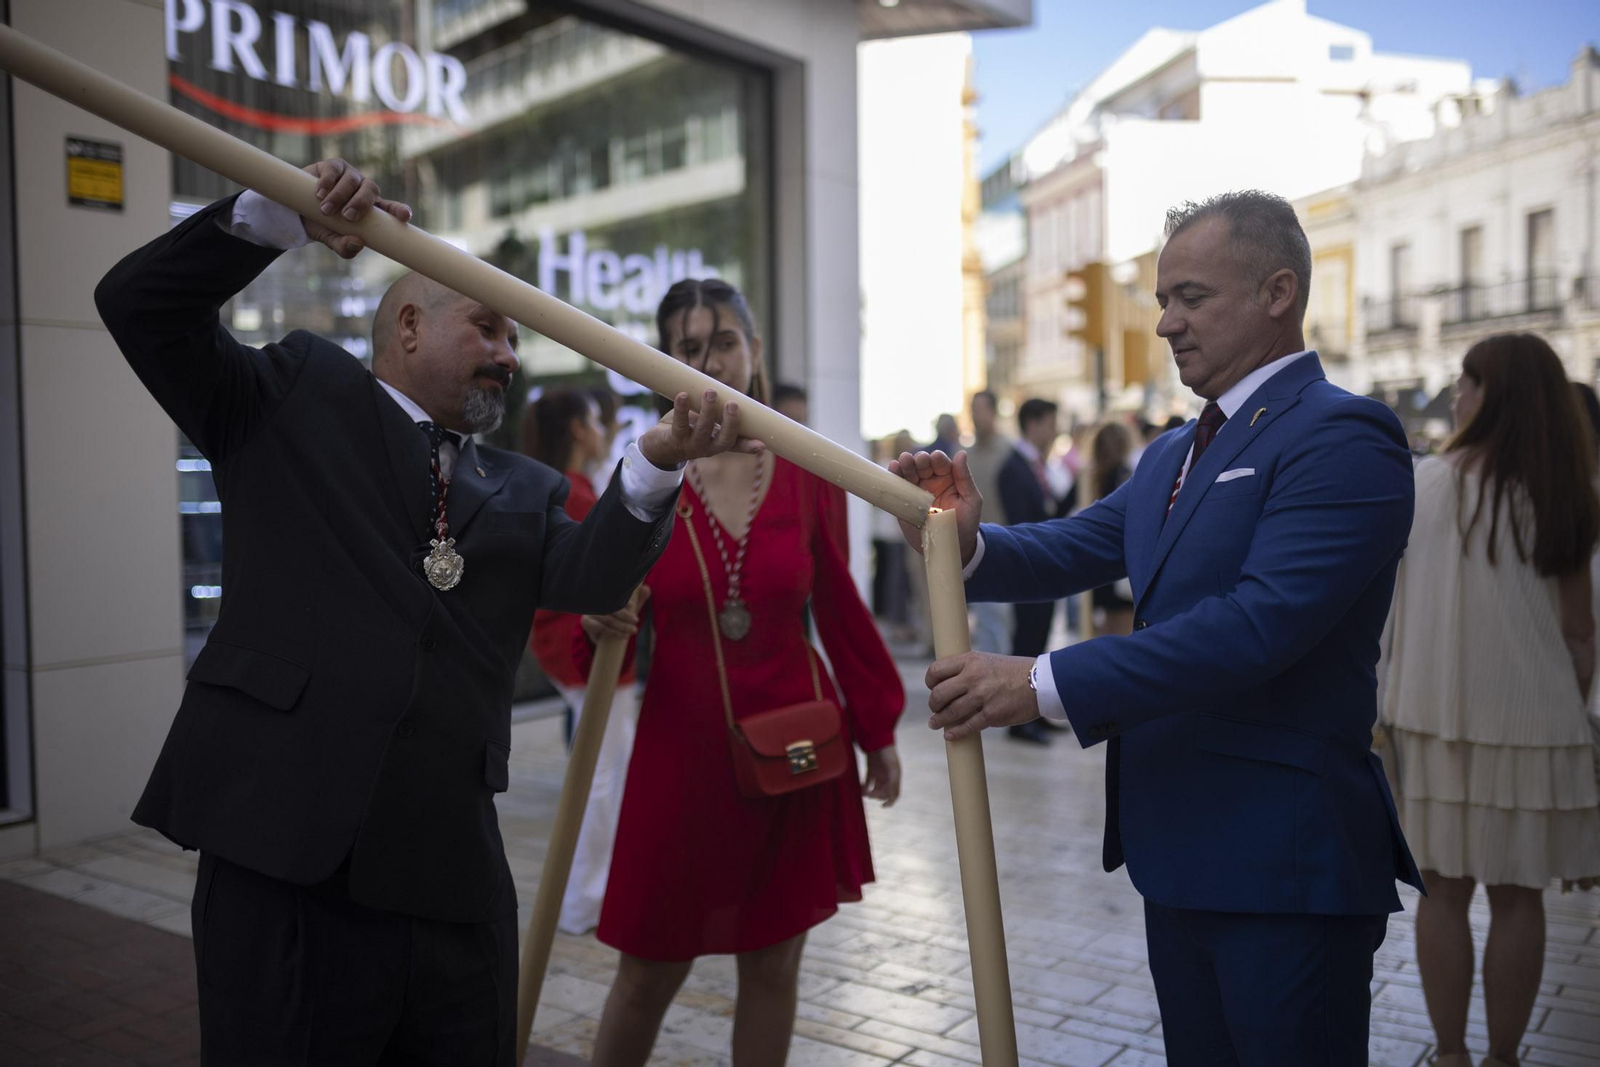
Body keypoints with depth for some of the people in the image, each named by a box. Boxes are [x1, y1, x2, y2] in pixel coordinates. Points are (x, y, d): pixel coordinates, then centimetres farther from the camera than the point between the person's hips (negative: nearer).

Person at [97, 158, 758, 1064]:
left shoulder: (523, 490, 15)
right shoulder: (295, 396, 9)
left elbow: (590, 578, -3)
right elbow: (143, 304, 3)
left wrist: (657, 464, -19)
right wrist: (283, 216, -9)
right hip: (280, 860, -3)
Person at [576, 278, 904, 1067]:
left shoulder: (806, 474, 0)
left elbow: (840, 607, 7)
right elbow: (598, 608, 1)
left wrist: (877, 727, 12)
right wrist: (597, 626, -23)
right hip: (682, 746, -1)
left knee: (773, 967, 12)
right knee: (648, 973, 8)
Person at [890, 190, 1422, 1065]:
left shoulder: (1343, 435, -15)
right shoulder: (1173, 454, 14)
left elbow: (1260, 621, -27)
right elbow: (1074, 548, 6)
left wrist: (1044, 684, -29)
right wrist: (969, 542, -15)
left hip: (1283, 865, -8)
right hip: (1177, 852, 9)